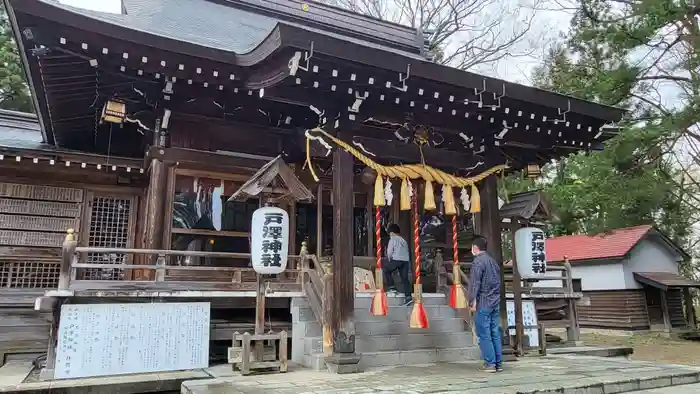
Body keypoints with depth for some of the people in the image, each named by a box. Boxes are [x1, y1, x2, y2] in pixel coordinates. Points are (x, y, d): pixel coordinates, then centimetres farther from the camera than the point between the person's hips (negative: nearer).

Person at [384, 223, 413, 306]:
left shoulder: (393, 239, 4)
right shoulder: (403, 240, 24)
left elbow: (389, 251, -3)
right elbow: (407, 252, 20)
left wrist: (389, 260, 15)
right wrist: (409, 265, 22)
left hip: (396, 259, -6)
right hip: (406, 260, 6)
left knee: (385, 270, 14)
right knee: (405, 278, 4)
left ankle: (391, 287, 5)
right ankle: (408, 296, -3)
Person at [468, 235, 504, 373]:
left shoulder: (478, 261, -10)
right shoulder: (493, 261, 16)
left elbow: (475, 283, -15)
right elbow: (498, 282, 19)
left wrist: (472, 302, -14)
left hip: (483, 303, -8)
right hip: (495, 302, 8)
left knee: (484, 335, -2)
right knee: (495, 333, 10)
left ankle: (490, 364, -1)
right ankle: (498, 363, 12)